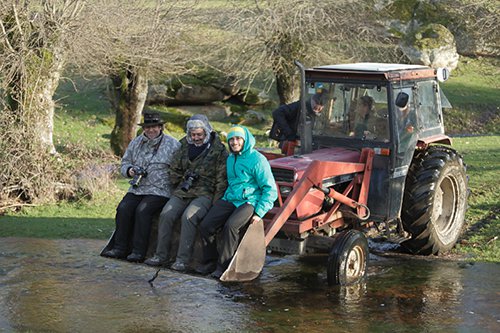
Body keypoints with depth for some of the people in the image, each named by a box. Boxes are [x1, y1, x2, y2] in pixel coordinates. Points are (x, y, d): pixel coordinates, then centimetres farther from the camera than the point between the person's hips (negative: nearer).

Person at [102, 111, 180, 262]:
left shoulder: (172, 144, 1)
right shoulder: (136, 143, 16)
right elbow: (124, 163, 21)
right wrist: (129, 170, -2)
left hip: (159, 191, -5)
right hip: (137, 189, 5)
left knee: (142, 210, -28)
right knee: (123, 208, -19)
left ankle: (139, 251, -22)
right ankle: (120, 248, -13)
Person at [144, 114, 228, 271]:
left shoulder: (218, 150, -1)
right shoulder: (184, 146, 13)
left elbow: (222, 180, -4)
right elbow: (175, 170, 23)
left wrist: (215, 204, -11)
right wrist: (178, 186, 10)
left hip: (205, 193, -5)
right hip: (183, 192, 5)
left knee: (188, 217, -31)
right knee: (166, 215, -19)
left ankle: (183, 260, -27)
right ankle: (161, 256, -12)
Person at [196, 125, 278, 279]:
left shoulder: (257, 160, -8)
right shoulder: (230, 159, 15)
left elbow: (270, 189, -9)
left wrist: (259, 213, -15)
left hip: (249, 202, -7)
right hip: (229, 200, 7)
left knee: (231, 226, -33)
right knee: (205, 226, -13)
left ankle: (224, 265, -20)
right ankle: (210, 261, 3)